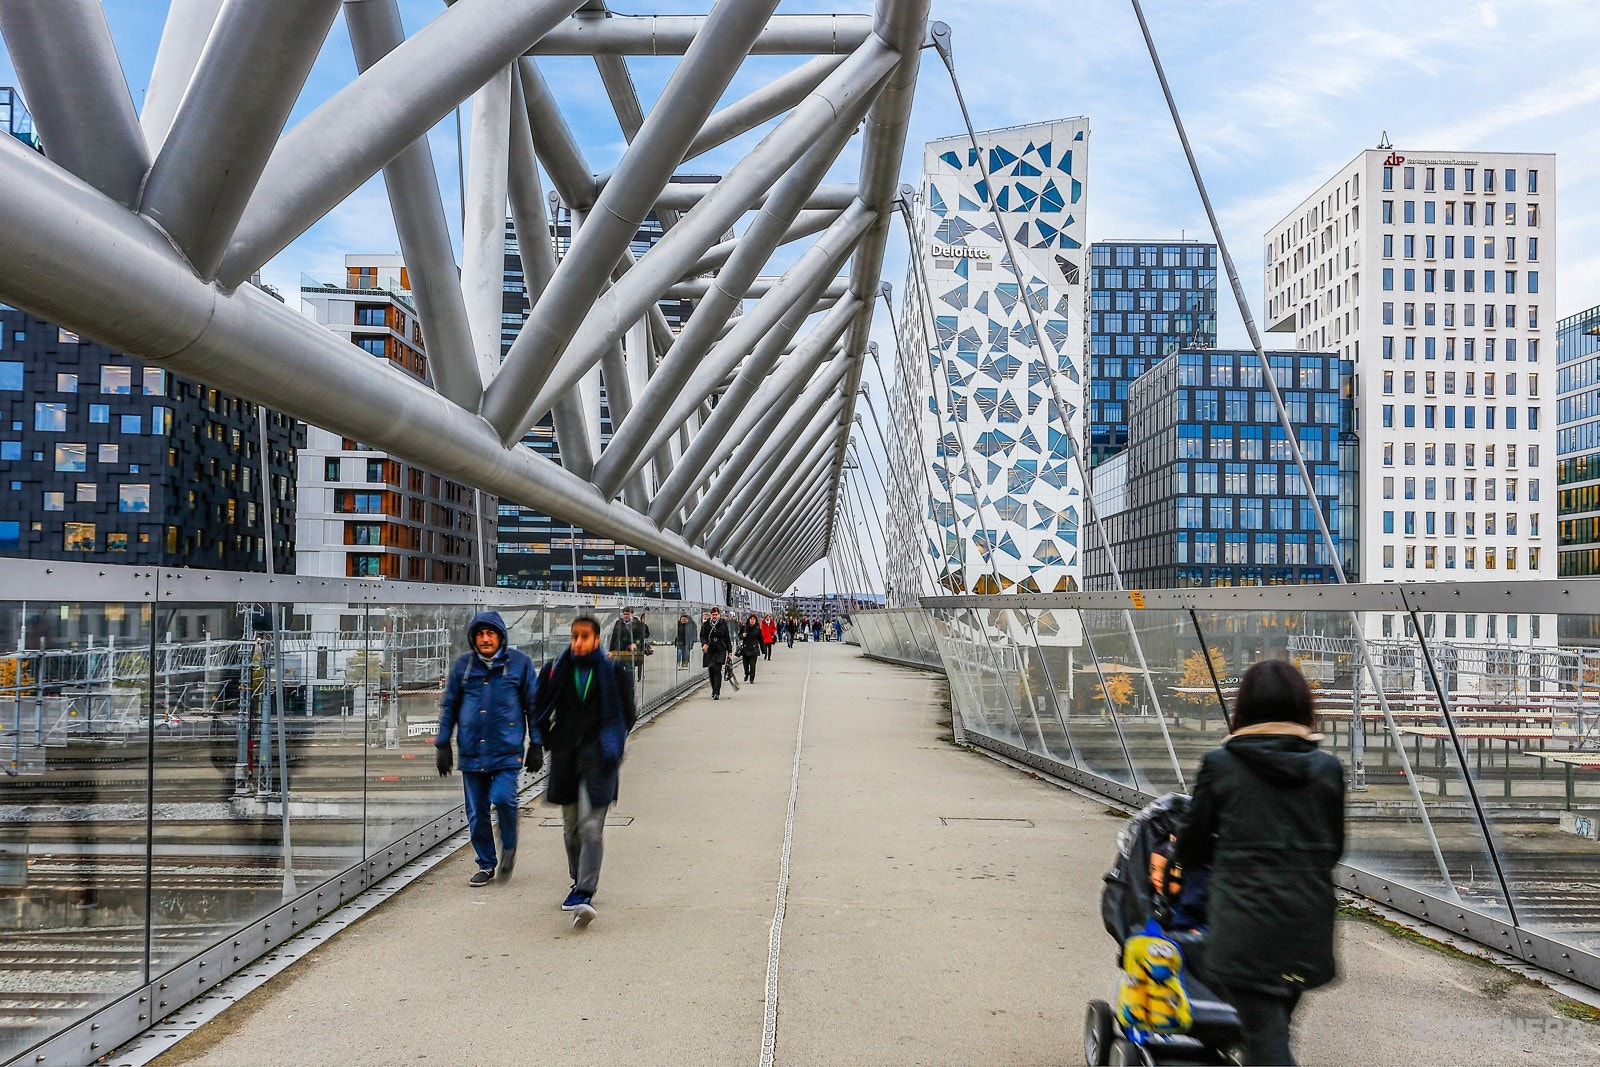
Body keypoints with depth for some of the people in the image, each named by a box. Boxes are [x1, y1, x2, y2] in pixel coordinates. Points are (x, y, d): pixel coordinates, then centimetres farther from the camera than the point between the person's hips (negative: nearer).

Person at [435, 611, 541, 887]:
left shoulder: (519, 662, 1)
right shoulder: (463, 664, 6)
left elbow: (533, 705, 6)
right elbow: (449, 705, 13)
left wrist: (536, 745, 3)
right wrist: (442, 744, 8)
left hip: (507, 748, -3)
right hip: (471, 750, 3)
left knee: (503, 798, -19)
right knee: (476, 812, 6)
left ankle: (509, 847, 10)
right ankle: (486, 864, 23)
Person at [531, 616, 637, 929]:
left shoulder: (614, 672, -1)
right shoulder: (555, 670, 4)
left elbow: (629, 714, 9)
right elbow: (540, 711, 15)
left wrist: (611, 744, 6)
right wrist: (553, 743, 11)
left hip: (598, 757, -3)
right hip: (565, 758, 3)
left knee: (591, 827, -12)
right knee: (571, 827, 14)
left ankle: (584, 893, -12)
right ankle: (579, 880, 33)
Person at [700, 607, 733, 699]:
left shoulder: (723, 624, 3)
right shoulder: (706, 624, 4)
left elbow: (727, 638, 7)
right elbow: (702, 636, 4)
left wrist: (729, 651, 6)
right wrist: (704, 644, -18)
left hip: (720, 651, -2)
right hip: (709, 650, 2)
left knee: (717, 670, -13)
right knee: (711, 671, 8)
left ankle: (717, 693, -14)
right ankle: (714, 691, 27)